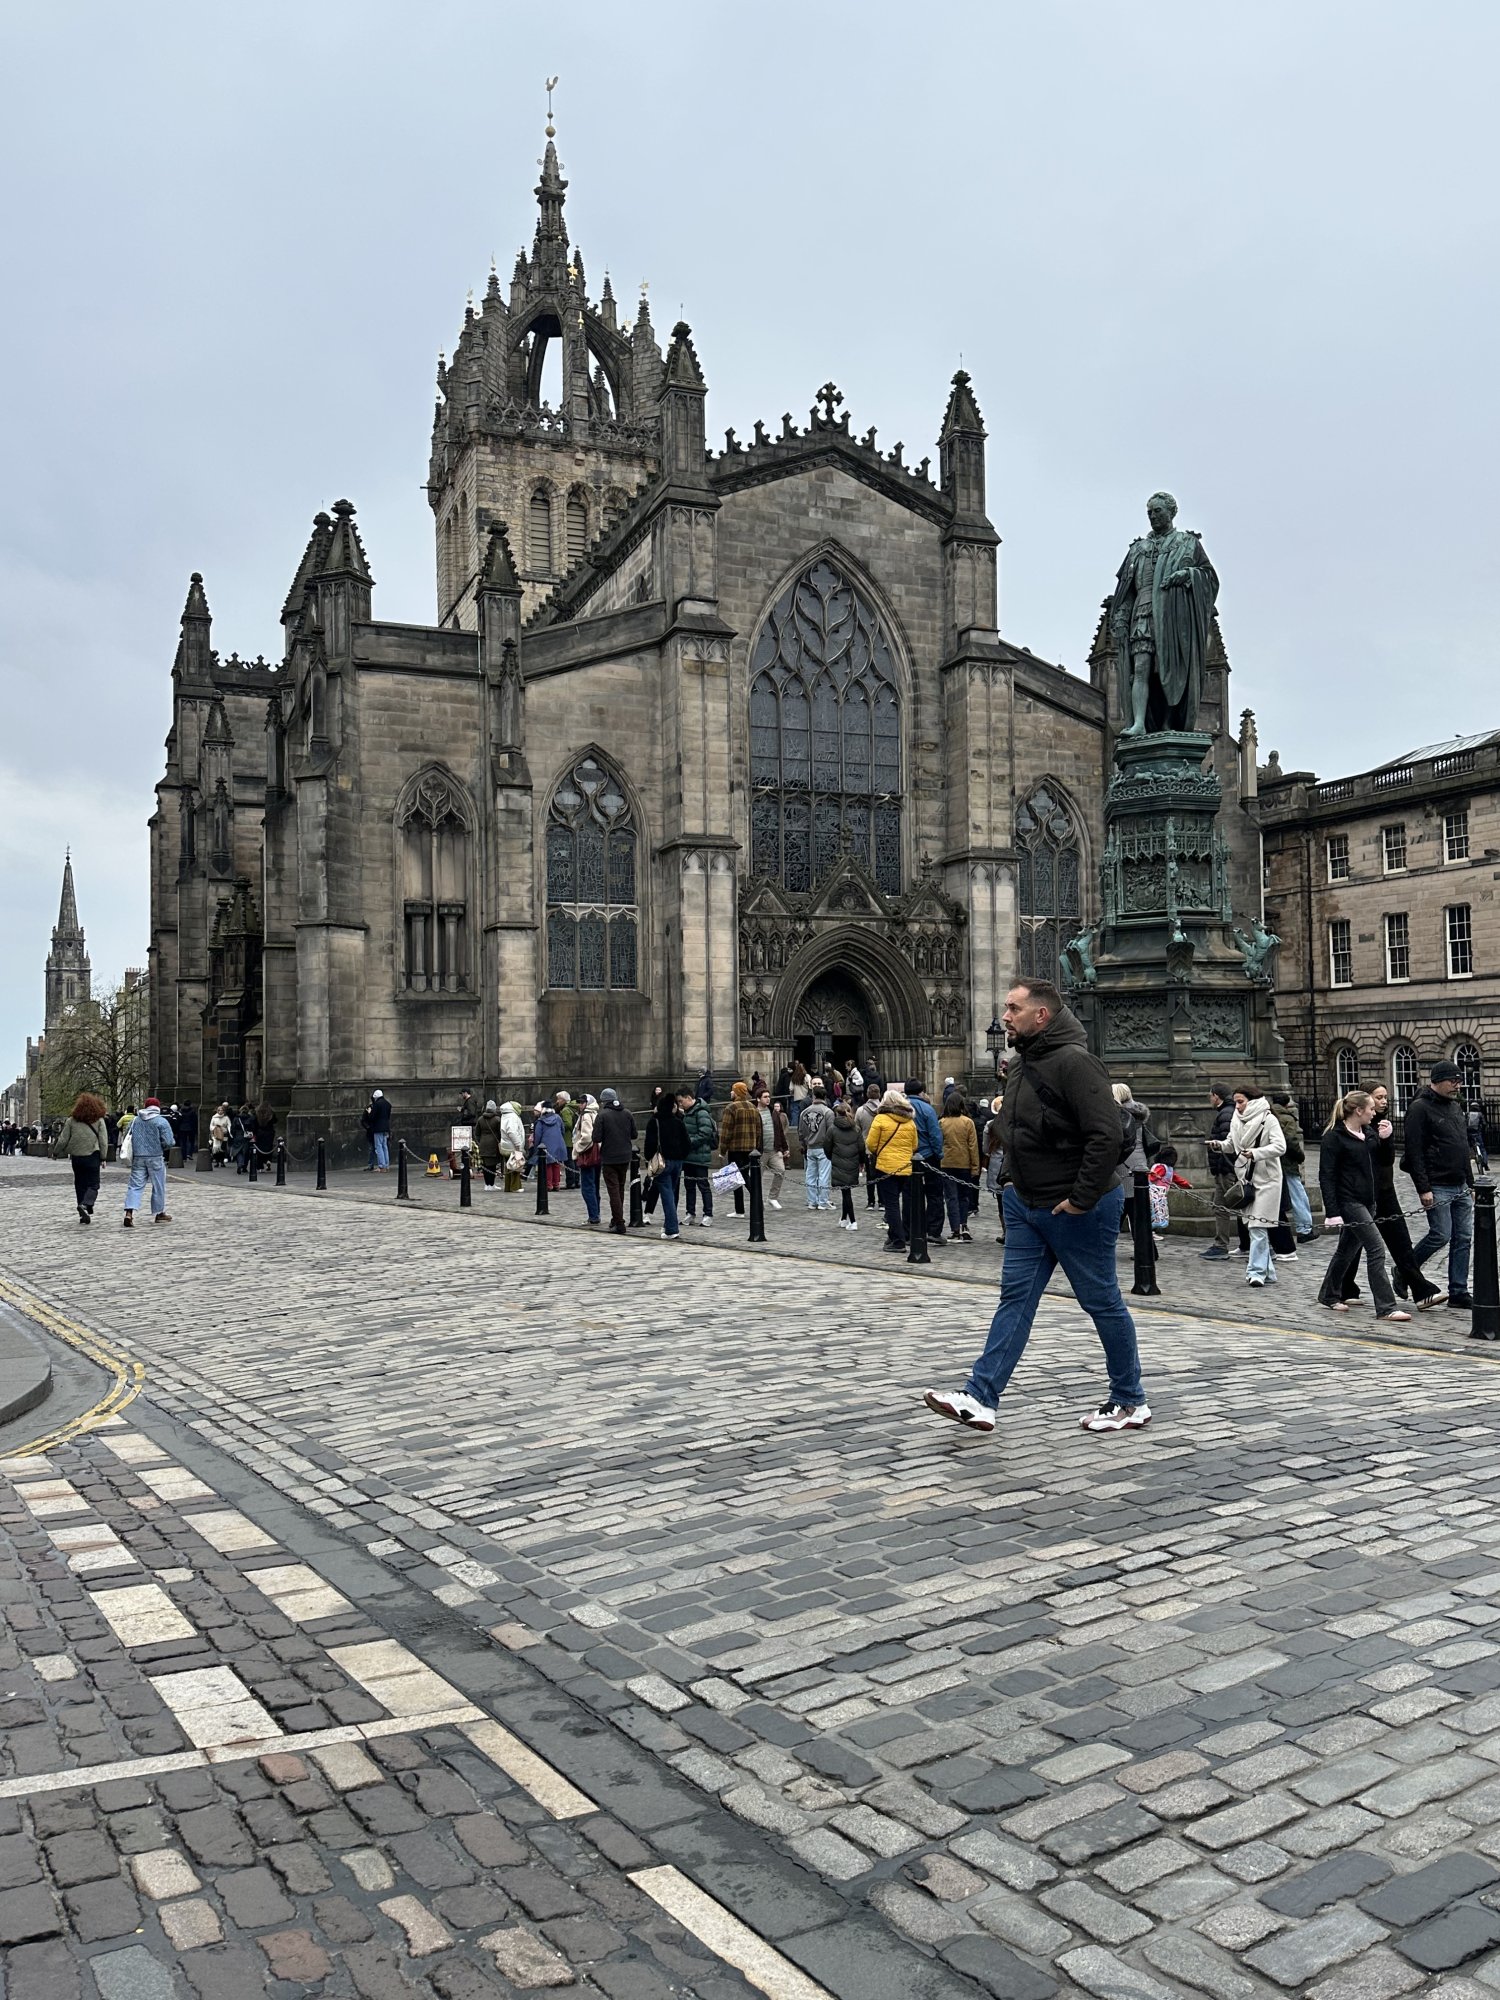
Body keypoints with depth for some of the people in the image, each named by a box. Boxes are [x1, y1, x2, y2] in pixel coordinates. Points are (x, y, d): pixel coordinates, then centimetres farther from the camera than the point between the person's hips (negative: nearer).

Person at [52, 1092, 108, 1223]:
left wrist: (55, 1153, 19)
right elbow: (103, 1140, -5)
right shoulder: (99, 1120, -3)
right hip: (92, 1156, -2)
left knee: (80, 1185, 13)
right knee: (93, 1184, 3)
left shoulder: (71, 1120, 0)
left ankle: (84, 1214, 13)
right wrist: (103, 1157, 3)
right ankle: (85, 1204, -24)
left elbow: (63, 1140, 3)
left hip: (76, 1157, 2)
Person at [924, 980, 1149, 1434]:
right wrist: (1012, 1177, 15)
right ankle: (980, 1398, 3)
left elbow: (1106, 1135, -26)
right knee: (1015, 1298, 5)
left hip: (1077, 1209, -9)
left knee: (1102, 1302, 5)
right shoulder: (1020, 1063, 10)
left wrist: (1081, 1198, -23)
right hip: (1026, 1204, 9)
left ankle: (1131, 1402, 20)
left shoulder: (1073, 1061, -20)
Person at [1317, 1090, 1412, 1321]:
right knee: (1376, 1249, -12)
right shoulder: (1334, 1137, -12)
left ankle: (1329, 1295, 31)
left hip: (1366, 1201, 9)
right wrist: (1332, 1212, -20)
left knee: (1347, 1250, 16)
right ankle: (1386, 1307, -11)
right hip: (1349, 1201, -9)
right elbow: (1326, 1176, -15)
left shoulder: (1365, 1135, 13)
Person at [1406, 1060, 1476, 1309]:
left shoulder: (1456, 1107, 15)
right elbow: (1414, 1152, -15)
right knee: (1441, 1235, -9)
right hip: (1438, 1187, -8)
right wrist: (1423, 1189, -19)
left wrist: (1470, 1183, 20)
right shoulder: (1420, 1108, -11)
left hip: (1461, 1187, 8)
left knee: (1463, 1239, 6)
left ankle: (1459, 1293, 12)